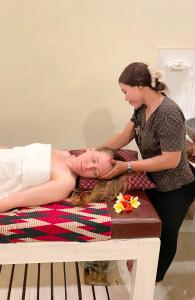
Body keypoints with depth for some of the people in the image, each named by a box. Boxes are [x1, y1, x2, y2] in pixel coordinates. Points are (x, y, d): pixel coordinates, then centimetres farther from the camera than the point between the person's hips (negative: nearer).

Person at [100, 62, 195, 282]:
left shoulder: (168, 114, -31)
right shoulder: (142, 108, -5)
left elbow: (171, 160, -31)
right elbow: (123, 137, -2)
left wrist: (127, 167, -30)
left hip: (174, 189, -7)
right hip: (154, 182, 8)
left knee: (165, 233, 14)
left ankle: (155, 277, 39)